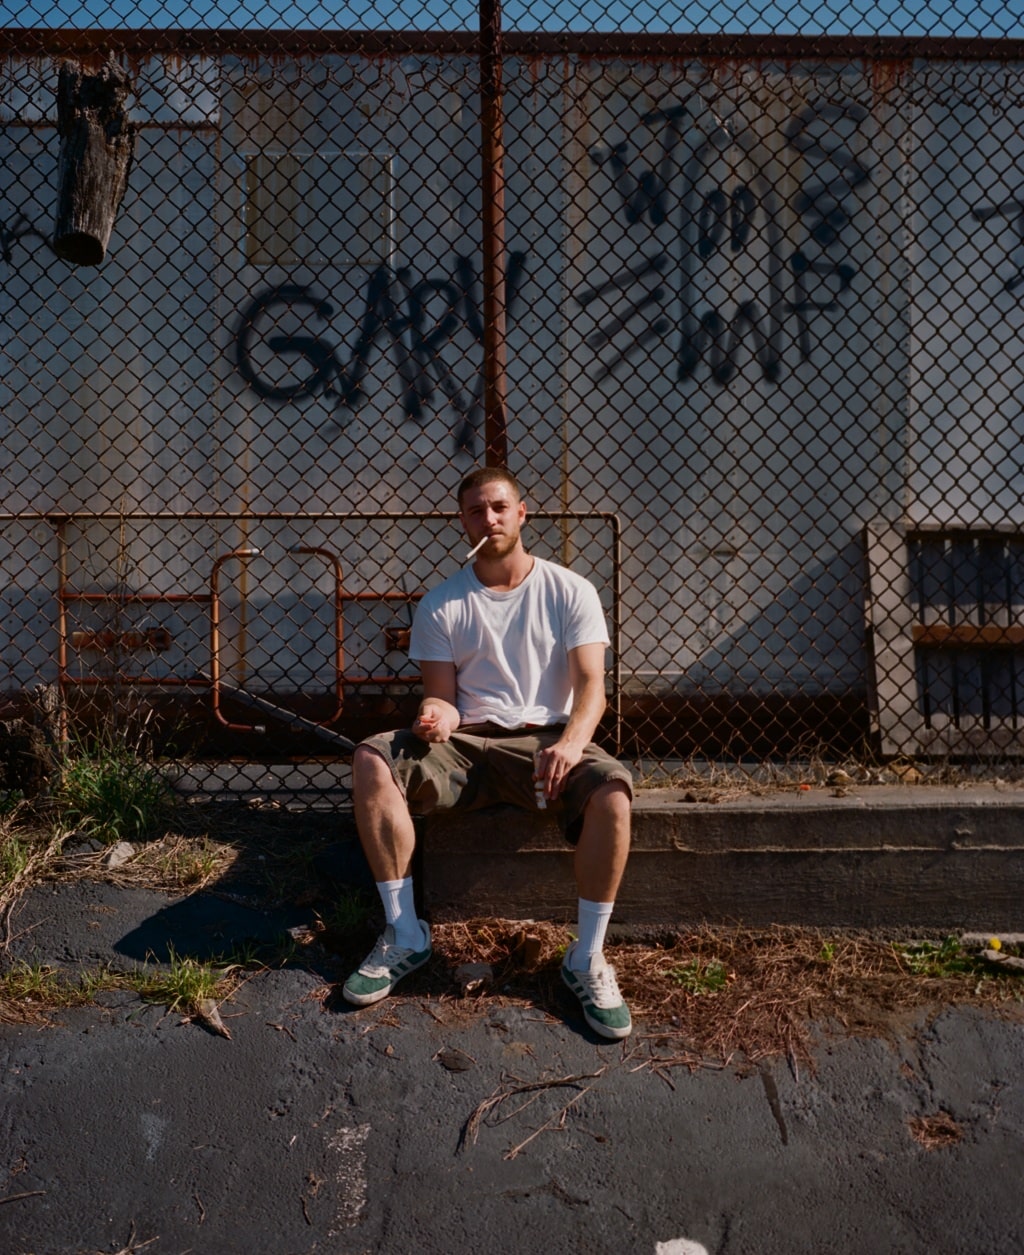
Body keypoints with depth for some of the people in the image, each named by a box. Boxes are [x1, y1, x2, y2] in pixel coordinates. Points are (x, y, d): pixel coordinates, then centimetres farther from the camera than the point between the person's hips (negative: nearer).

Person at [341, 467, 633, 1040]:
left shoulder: (570, 591, 3)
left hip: (545, 740, -1)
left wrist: (572, 741, -28)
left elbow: (591, 684, -6)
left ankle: (587, 957, -17)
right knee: (373, 761, -25)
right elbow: (442, 694, 5)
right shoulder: (441, 604, 8)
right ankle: (405, 936, -16)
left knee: (612, 787, -33)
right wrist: (438, 715, -22)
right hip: (466, 745, 2)